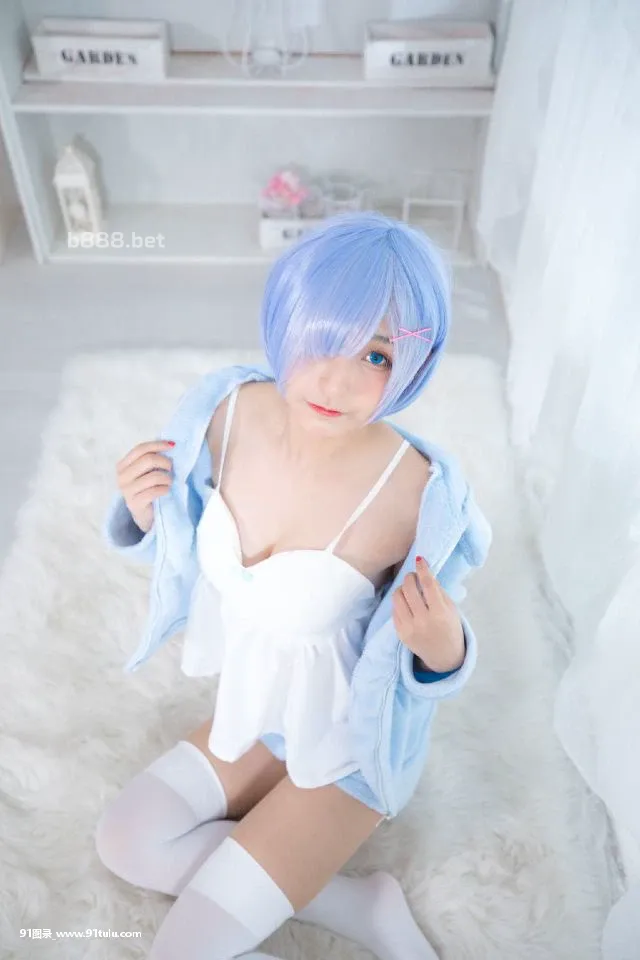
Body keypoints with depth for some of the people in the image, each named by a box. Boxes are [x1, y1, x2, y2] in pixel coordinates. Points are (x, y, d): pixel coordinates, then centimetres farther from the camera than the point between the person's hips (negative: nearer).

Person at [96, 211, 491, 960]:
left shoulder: (412, 493, -33)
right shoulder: (235, 410, -19)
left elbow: (427, 646, -14)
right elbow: (199, 545, 0)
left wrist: (444, 651, -37)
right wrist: (147, 512, -20)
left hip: (352, 745, -5)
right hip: (259, 711, 6)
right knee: (124, 844, 11)